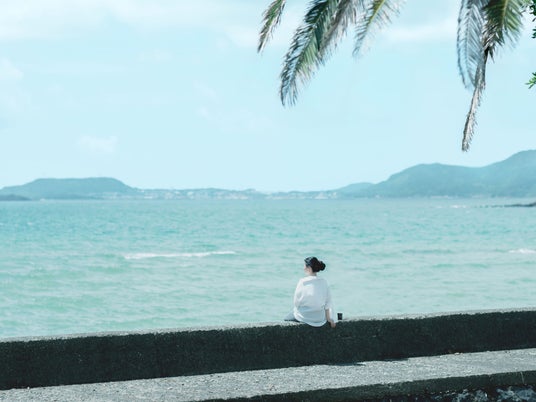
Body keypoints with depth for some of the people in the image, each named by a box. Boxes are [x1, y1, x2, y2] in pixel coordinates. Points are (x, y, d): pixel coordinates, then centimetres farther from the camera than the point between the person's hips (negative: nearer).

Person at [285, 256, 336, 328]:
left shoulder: (302, 282, -17)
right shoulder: (324, 282, -5)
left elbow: (296, 303, -9)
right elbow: (327, 303, 1)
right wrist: (328, 318, 12)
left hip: (304, 318, -4)